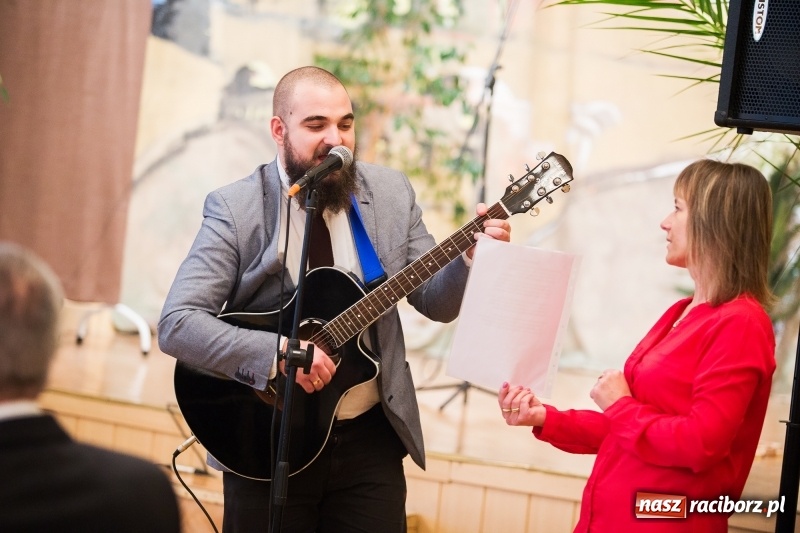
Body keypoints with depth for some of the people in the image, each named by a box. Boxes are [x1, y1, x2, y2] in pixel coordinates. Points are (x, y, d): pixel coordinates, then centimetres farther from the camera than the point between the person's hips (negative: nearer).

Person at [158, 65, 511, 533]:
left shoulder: (391, 194, 3)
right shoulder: (235, 209, -10)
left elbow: (436, 303, 5)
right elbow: (177, 324, -17)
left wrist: (473, 254, -14)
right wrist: (278, 352, -28)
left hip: (370, 441, 3)